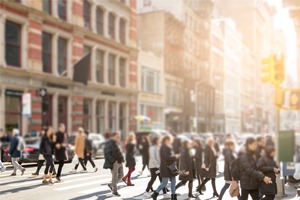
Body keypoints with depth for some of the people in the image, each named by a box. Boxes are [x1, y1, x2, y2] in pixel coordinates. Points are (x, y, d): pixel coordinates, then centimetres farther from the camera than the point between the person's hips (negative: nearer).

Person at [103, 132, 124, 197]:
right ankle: (115, 191, 9)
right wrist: (113, 161, -23)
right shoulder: (109, 144, -14)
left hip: (119, 162, 9)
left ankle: (111, 185, 29)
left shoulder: (115, 143, 16)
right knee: (115, 176, -2)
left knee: (121, 175, 13)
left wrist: (121, 159, 11)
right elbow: (107, 154, -21)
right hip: (114, 163, -9)